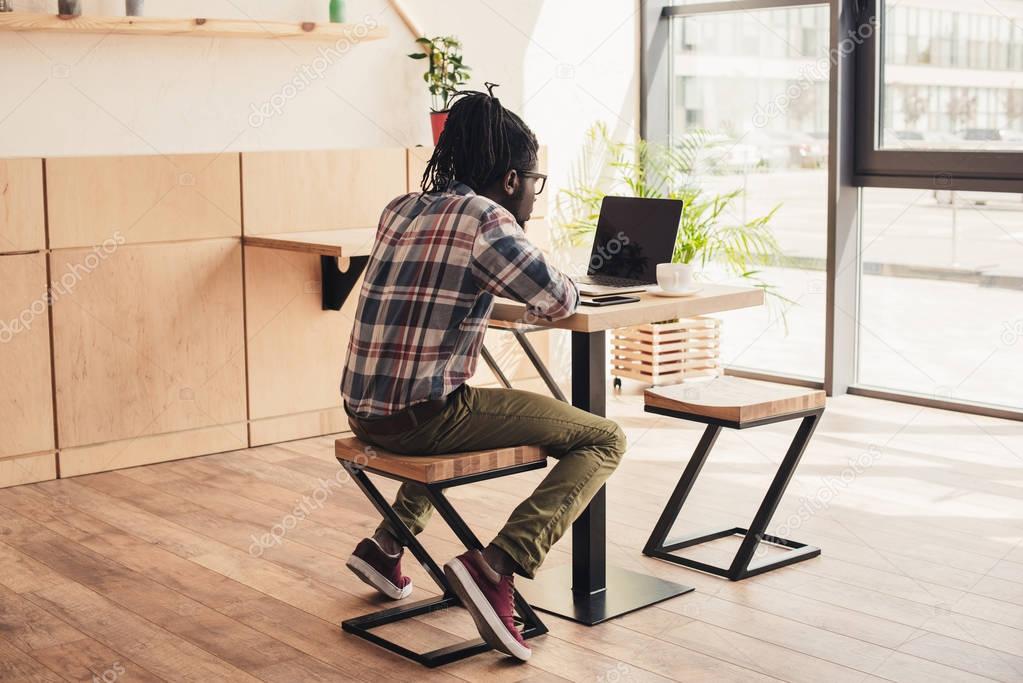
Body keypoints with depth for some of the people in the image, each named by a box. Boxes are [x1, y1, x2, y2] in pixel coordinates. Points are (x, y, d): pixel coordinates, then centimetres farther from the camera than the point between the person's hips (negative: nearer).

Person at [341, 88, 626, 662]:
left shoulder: (401, 209, 14)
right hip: (422, 415, -8)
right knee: (605, 440, -3)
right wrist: (566, 287, 15)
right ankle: (495, 567, -16)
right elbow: (559, 300, -7)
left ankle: (387, 544, 35)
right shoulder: (487, 219, -10)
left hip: (365, 410, 9)